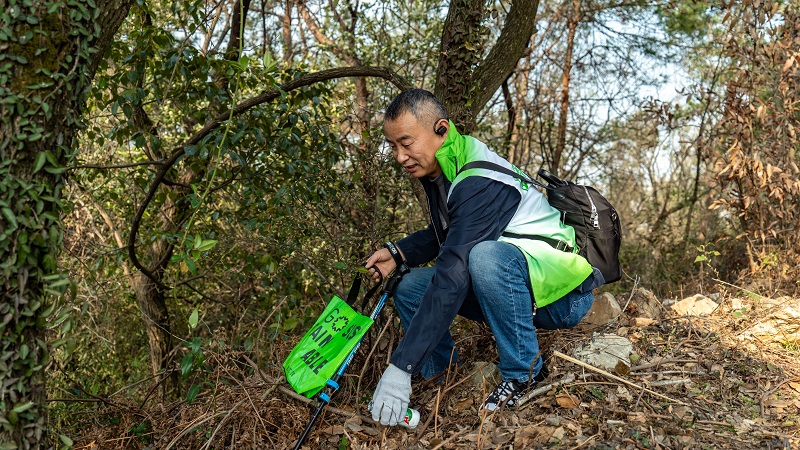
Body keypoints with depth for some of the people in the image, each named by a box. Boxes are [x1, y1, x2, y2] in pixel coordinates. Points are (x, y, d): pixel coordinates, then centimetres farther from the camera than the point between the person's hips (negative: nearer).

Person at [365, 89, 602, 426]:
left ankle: (525, 372, -18)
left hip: (564, 293, -8)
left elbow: (453, 276, -36)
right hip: (517, 291, 8)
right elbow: (445, 233, 20)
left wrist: (400, 368, -37)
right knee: (410, 288, -1)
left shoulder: (481, 183, -28)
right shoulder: (440, 171, 1)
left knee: (486, 256, -38)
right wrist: (398, 252, -1)